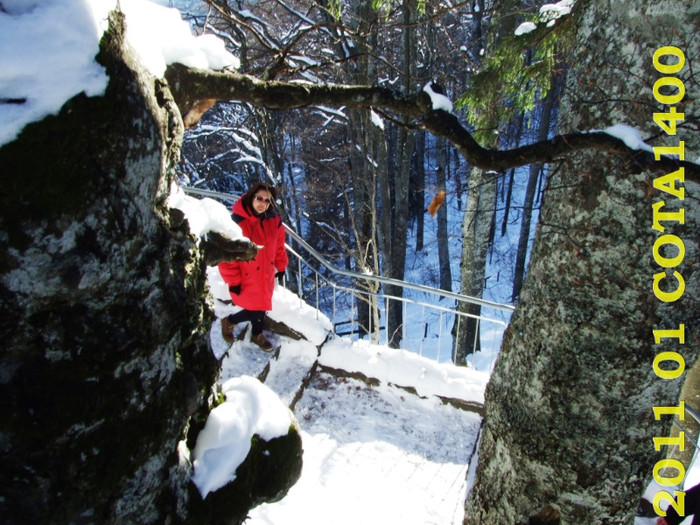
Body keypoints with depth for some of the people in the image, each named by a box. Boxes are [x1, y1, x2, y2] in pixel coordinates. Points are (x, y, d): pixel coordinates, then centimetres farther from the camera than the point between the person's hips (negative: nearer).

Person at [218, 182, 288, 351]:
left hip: (266, 276, 6)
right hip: (247, 279, -6)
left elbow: (279, 245, 8)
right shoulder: (237, 222, -25)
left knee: (262, 307, 21)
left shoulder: (274, 220, -7)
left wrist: (281, 266, 14)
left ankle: (257, 335, 49)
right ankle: (229, 322, 30)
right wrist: (233, 282, -15)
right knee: (256, 311, 1)